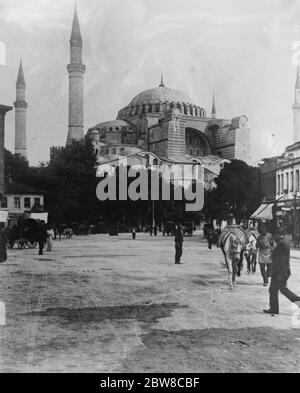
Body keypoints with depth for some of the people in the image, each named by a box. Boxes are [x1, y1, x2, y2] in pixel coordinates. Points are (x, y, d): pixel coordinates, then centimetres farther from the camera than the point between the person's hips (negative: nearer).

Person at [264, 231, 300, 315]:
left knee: (273, 290, 1)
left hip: (280, 272, -10)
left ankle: (274, 309, 10)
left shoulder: (282, 244, -20)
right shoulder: (283, 242, 12)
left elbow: (282, 260, -23)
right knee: (283, 289, 18)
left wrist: (279, 274, -22)